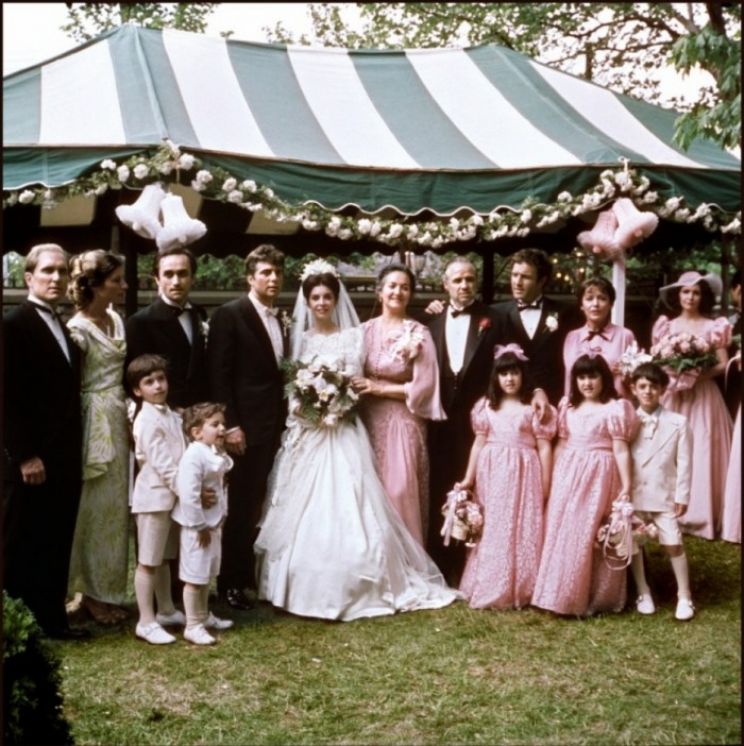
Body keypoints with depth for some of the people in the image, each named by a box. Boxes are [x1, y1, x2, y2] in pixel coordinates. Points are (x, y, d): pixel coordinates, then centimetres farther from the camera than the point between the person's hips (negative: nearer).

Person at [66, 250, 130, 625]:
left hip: (121, 420, 8)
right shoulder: (79, 329, -14)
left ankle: (108, 589, 25)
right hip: (96, 424, -8)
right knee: (97, 509, 2)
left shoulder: (116, 319, 9)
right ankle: (94, 593, 15)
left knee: (116, 507, 13)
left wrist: (128, 415, 12)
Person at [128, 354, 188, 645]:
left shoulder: (172, 416, 11)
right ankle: (146, 622, 5)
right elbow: (161, 463, -21)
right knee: (148, 561, -1)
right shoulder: (147, 421, -15)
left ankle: (167, 611, 30)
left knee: (164, 558, 19)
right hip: (154, 496, -8)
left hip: (173, 495, 8)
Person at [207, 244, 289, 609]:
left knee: (259, 505, 9)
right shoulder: (229, 314, -7)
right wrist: (229, 425, -17)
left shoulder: (281, 321, 15)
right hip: (244, 427, -6)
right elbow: (218, 375, -12)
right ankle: (231, 581, 11)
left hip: (274, 426, 6)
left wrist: (286, 421, 9)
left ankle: (253, 574, 19)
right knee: (239, 506, 1)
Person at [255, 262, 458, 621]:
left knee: (342, 507, -9)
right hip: (304, 432, 3)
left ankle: (348, 588, -2)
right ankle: (302, 586, 11)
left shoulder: (352, 336, 3)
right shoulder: (301, 338, 13)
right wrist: (298, 406, -10)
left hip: (340, 430, -3)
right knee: (301, 510, 2)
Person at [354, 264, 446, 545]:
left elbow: (424, 385, -10)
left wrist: (378, 388, -11)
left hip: (403, 424, -3)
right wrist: (359, 388, -6)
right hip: (369, 422, 3)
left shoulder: (419, 333, -7)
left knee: (401, 492, -7)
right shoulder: (365, 330, 4)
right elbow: (354, 375, 13)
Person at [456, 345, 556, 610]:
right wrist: (468, 479, 5)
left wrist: (545, 485, -4)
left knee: (522, 530, -1)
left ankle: (519, 590, 8)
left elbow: (544, 447, -1)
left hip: (523, 474, -2)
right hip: (492, 474, 2)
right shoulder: (486, 406, 8)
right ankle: (487, 589, 14)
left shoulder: (533, 407, 1)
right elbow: (479, 442, 9)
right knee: (491, 529, 5)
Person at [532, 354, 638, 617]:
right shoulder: (568, 406, 10)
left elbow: (620, 449, -8)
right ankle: (562, 594, 18)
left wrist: (626, 486, -11)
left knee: (590, 536, -1)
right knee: (563, 534, 7)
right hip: (569, 475, 5)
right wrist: (552, 479, 12)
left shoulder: (615, 409, -6)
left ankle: (593, 598, 10)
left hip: (599, 477, -5)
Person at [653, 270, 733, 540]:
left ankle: (700, 515, 2)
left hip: (702, 397, -2)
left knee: (701, 455, -3)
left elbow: (723, 365, -1)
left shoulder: (713, 327, 3)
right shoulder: (666, 325, 9)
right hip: (671, 396, 2)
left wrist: (697, 374, -16)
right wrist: (670, 372, -10)